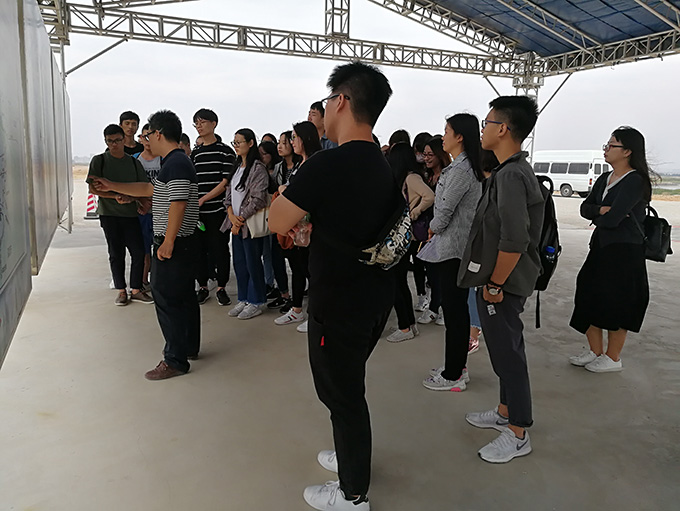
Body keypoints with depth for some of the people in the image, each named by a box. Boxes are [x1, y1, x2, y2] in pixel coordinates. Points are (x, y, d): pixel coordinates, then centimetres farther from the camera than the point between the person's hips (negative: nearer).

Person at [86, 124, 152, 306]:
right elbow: (93, 188, -4)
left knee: (138, 252, -2)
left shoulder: (133, 162, 9)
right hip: (108, 214, -2)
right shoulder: (99, 161, 2)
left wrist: (131, 197, -13)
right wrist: (115, 196, -17)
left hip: (130, 214, 2)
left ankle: (136, 290, 11)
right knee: (116, 253, 4)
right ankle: (121, 290, 16)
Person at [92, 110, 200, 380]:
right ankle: (188, 347, 31)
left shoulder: (175, 164, -17)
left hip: (173, 245, -11)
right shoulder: (177, 162, 17)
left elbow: (177, 204, -24)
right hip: (183, 243, 11)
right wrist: (113, 186, 32)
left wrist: (168, 242, -22)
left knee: (167, 300, -4)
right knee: (184, 297, 18)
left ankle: (175, 360, 5)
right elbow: (150, 189, 27)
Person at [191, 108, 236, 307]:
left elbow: (226, 182, -9)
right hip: (197, 212, 5)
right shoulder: (195, 153, 15)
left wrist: (203, 199, -14)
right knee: (199, 249, 7)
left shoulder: (225, 151, -2)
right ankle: (203, 286, 20)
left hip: (218, 210, -4)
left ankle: (221, 288, 14)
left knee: (220, 249, 1)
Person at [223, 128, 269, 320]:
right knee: (239, 263, 13)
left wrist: (241, 219, -13)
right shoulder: (236, 167, 14)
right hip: (236, 224, 8)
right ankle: (243, 299, 25)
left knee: (253, 263, 1)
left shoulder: (258, 168, -11)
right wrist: (231, 215, -3)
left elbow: (258, 199, -17)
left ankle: (255, 303, 13)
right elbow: (229, 193, 14)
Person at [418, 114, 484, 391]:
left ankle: (453, 375, 9)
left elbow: (444, 212, -17)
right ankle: (457, 366, 28)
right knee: (457, 309, 16)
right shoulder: (468, 167, 14)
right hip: (458, 247, 10)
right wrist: (436, 231, 9)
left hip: (452, 249, -10)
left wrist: (431, 229, 1)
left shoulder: (460, 170, -17)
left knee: (454, 311, -2)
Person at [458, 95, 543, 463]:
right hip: (503, 281, 10)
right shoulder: (514, 170, 11)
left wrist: (494, 285, -18)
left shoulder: (510, 176, -22)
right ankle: (506, 412, 38)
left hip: (503, 285, -10)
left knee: (508, 355, 2)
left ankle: (518, 435, 18)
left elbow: (514, 242, -29)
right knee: (506, 350, 20)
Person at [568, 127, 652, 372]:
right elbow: (585, 207, 5)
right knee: (588, 296, 10)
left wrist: (598, 217, -1)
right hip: (600, 246, 8)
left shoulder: (635, 181, -15)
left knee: (616, 303, 1)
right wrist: (601, 210, -14)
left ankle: (613, 358, 17)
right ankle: (595, 352, 25)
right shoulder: (604, 179, 11)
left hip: (625, 251, -8)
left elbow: (612, 219, -22)